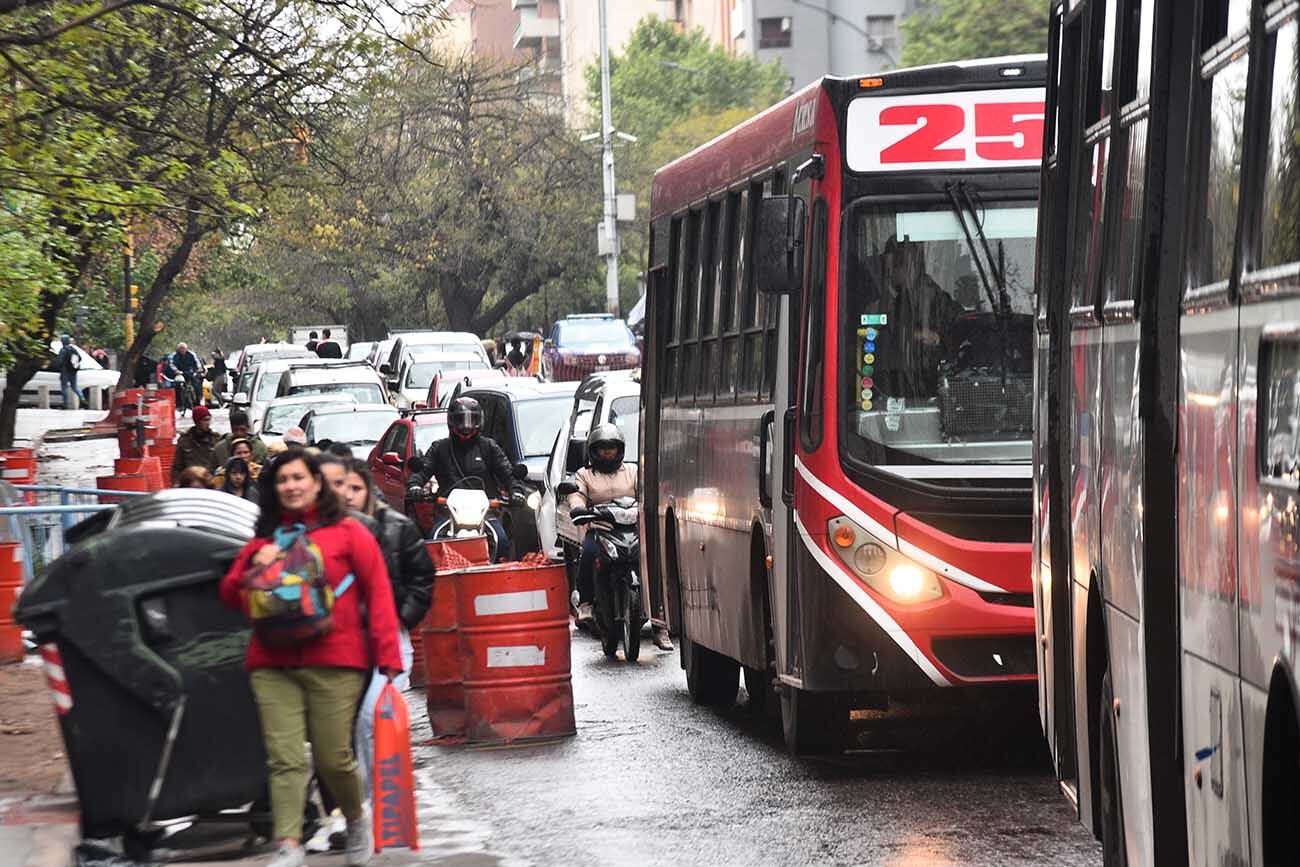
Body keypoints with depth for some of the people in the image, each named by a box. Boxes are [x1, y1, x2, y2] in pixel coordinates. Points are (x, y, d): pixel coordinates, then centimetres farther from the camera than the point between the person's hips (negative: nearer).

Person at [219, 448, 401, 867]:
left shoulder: (347, 532, 5)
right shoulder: (264, 540, 19)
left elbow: (379, 596, 0)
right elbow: (230, 595, 20)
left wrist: (389, 658, -8)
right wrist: (254, 565, -1)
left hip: (334, 664, -3)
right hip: (273, 665, 3)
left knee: (333, 758, -1)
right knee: (284, 759, -8)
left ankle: (356, 818, 28)